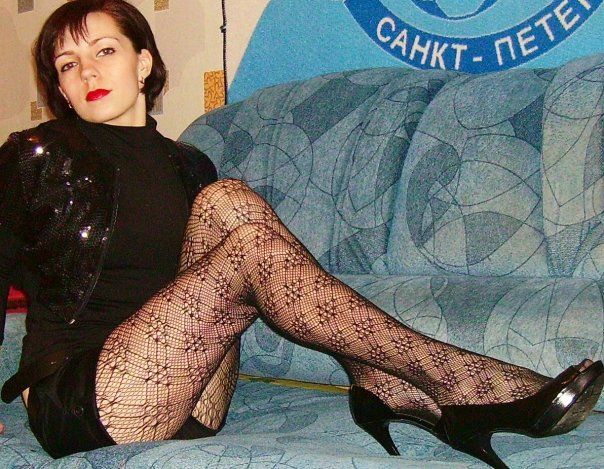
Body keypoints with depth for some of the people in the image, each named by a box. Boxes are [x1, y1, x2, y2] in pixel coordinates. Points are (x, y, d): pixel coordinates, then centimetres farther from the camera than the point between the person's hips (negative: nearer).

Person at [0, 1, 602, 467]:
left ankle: (390, 393, -24)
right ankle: (454, 383, -24)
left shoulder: (184, 166, 14)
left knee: (225, 201, -14)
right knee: (251, 246, -22)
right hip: (83, 409, -4)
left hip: (183, 411, 4)